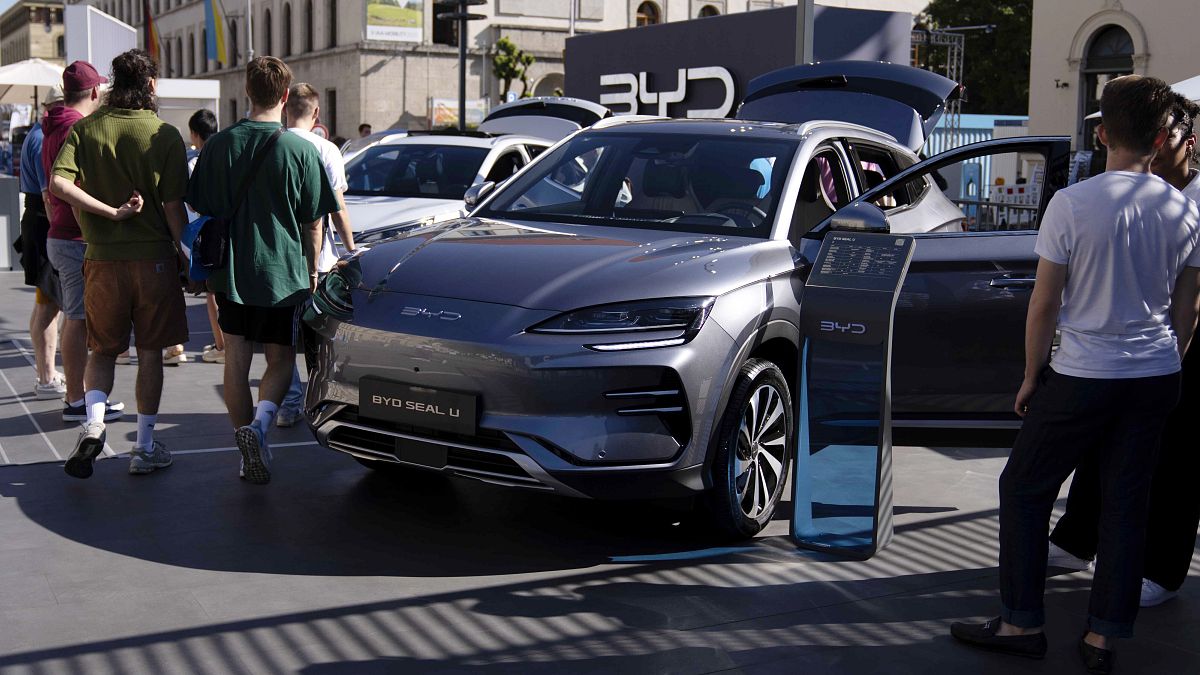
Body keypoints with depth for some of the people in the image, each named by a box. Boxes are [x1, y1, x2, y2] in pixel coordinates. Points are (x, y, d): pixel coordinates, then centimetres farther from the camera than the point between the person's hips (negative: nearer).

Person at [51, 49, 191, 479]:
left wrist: (111, 212, -11)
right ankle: (145, 447, 14)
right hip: (154, 258, -2)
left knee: (103, 350, 16)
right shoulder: (165, 136, -7)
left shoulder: (85, 129, 0)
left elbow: (58, 185, -14)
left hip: (102, 258, 2)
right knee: (150, 353, 9)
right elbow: (173, 207, -10)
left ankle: (93, 423, -7)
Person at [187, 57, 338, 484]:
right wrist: (312, 269, 10)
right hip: (283, 274, -2)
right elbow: (313, 223, -3)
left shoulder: (219, 145, -1)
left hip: (231, 273, 2)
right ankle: (260, 422, -15)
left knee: (236, 362, 10)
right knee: (281, 359, 11)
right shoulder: (300, 150, -8)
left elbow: (203, 210, 6)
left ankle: (251, 452, 13)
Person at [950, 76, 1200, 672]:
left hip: (1081, 377, -4)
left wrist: (1032, 375, 3)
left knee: (1024, 490, 10)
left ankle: (1022, 623, 13)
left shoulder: (1072, 204, -13)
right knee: (1126, 504, 11)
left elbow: (1044, 304, -9)